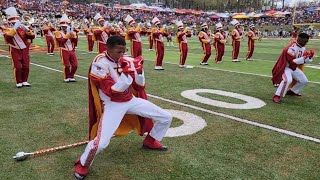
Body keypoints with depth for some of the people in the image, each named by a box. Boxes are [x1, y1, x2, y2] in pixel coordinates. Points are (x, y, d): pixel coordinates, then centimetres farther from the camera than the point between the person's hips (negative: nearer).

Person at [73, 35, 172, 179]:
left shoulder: (127, 61, -1)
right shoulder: (100, 63, -18)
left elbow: (139, 86, 4)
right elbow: (111, 91, -23)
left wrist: (139, 70, -13)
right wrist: (126, 73, -31)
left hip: (131, 101, 6)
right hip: (113, 105, -6)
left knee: (166, 118, 5)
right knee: (101, 143, -25)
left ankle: (150, 141, 32)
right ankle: (82, 165, 7)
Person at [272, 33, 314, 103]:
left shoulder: (303, 48, 3)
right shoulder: (292, 48, -26)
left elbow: (304, 61, 10)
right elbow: (291, 62, -30)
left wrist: (309, 57, -10)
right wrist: (304, 58, -30)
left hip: (294, 68, 9)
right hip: (285, 67, -9)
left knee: (304, 81, 16)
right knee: (287, 80, -35)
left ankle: (292, 91, 36)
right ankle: (277, 96, -25)